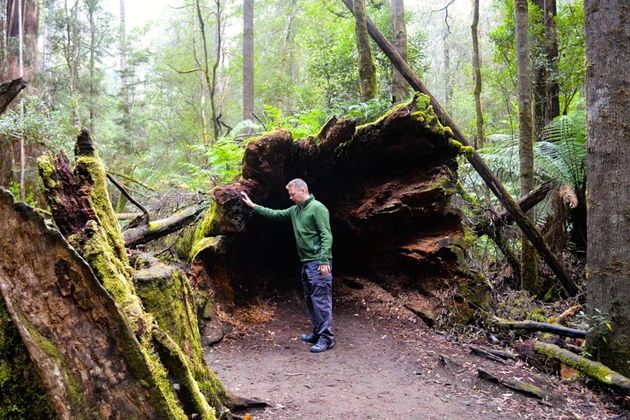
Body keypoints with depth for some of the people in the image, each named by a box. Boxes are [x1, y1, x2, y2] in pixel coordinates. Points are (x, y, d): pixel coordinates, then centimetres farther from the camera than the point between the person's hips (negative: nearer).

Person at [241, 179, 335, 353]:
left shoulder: (317, 208, -12)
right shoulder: (295, 210, 14)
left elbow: (327, 236, -17)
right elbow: (274, 214, 23)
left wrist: (324, 261, -22)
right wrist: (253, 205, 19)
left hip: (318, 263, -9)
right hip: (306, 263, 9)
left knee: (321, 299, -6)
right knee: (310, 299, 14)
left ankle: (326, 338, -1)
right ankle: (318, 333, 24)